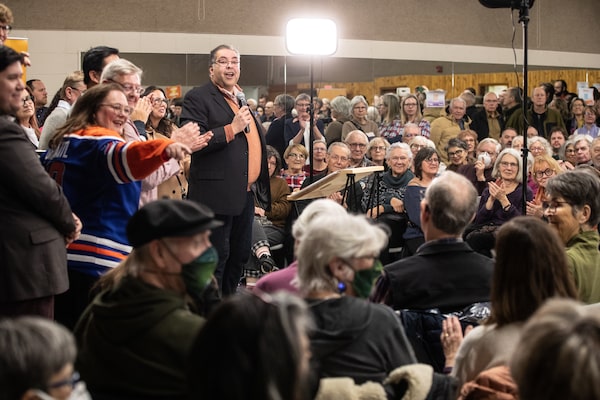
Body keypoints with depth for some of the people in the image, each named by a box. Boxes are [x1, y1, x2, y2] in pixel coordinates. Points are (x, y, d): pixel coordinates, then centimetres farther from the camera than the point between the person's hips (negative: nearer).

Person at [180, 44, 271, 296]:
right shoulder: (198, 98, -9)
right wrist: (232, 129, -21)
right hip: (217, 195, -8)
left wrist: (259, 188, 21)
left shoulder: (241, 99, 17)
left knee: (240, 256, 15)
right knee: (216, 258, -4)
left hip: (246, 194, 9)